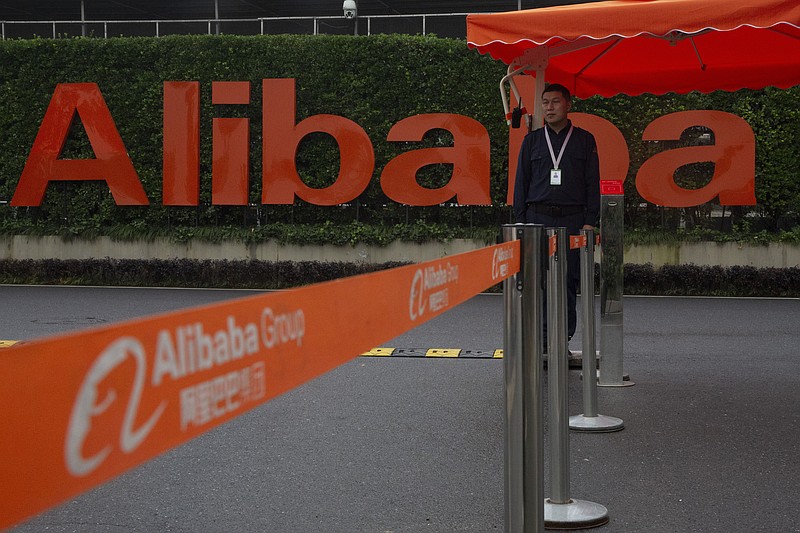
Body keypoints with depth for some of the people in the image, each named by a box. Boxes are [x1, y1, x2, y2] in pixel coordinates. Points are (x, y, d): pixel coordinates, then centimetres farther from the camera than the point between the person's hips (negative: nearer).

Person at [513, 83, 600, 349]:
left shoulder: (585, 140, 10)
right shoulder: (532, 140, 13)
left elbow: (592, 183, 7)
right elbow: (521, 182, 13)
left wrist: (590, 221, -3)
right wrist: (520, 220, 4)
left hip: (572, 220, -1)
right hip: (538, 217, 1)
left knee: (569, 281, -2)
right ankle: (540, 339, 2)